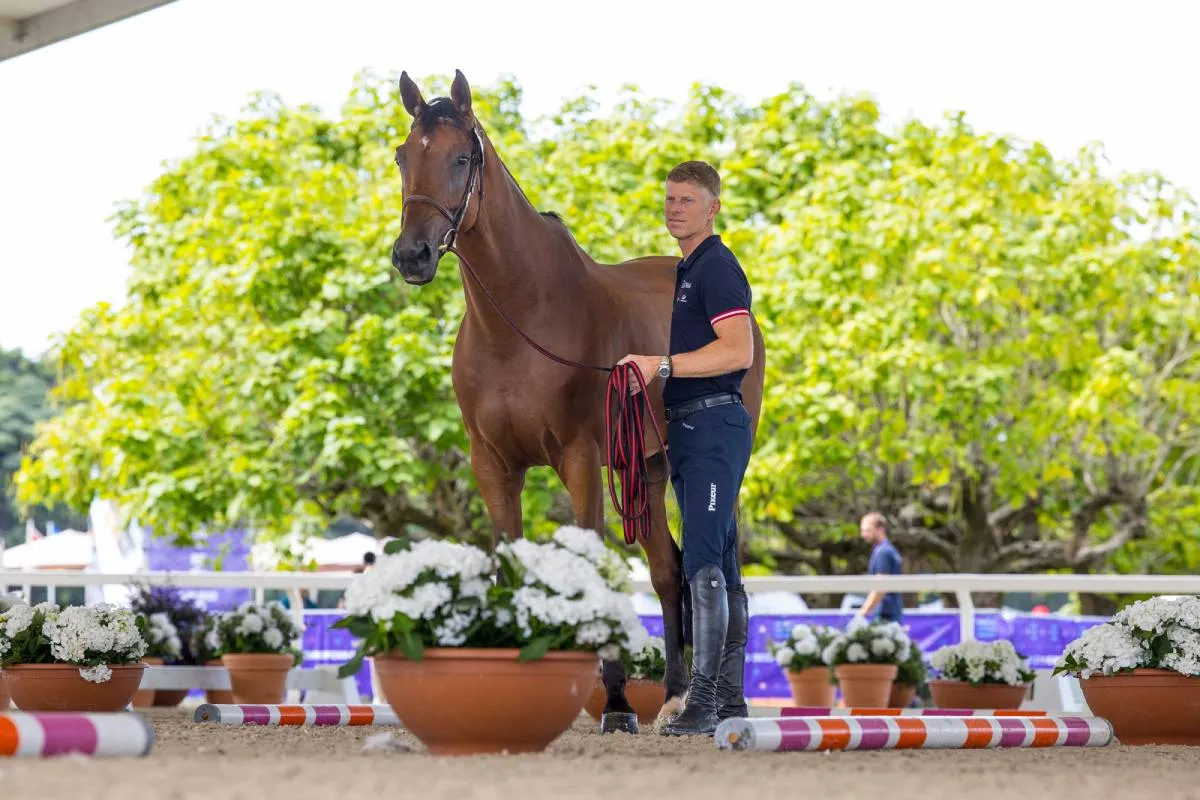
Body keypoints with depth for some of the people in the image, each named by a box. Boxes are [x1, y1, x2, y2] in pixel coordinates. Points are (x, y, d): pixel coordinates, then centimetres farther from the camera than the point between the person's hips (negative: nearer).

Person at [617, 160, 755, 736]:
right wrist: (648, 371, 17)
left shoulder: (717, 267, -10)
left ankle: (703, 697, -21)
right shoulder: (686, 270, 21)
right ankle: (731, 697, 13)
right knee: (722, 567, 10)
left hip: (714, 424, -10)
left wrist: (662, 365, -24)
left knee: (703, 562, -16)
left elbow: (738, 349, -23)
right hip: (688, 429, 10)